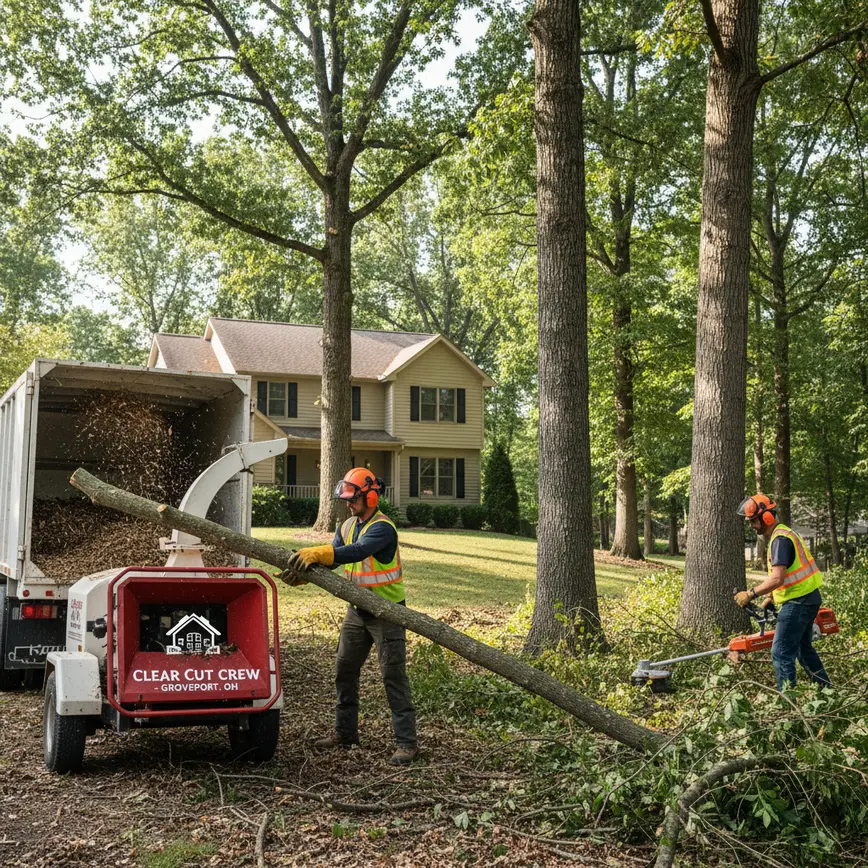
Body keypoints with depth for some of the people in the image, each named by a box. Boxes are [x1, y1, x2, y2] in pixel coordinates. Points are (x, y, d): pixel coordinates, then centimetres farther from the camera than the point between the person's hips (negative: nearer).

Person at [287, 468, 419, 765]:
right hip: (357, 611, 8)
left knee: (393, 676, -6)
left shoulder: (383, 528, -20)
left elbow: (358, 551, -37)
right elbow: (331, 559, -2)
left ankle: (406, 742, -2)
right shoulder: (348, 526, 7)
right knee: (345, 671, 13)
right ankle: (345, 732, 26)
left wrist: (316, 552, -46)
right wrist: (301, 574, -20)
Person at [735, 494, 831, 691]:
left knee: (781, 653, -9)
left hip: (798, 602, -11)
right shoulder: (783, 534, 14)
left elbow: (777, 578, -26)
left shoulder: (780, 539, -18)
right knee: (804, 649, 22)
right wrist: (770, 599, 17)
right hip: (808, 599, 11)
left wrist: (750, 594, -19)